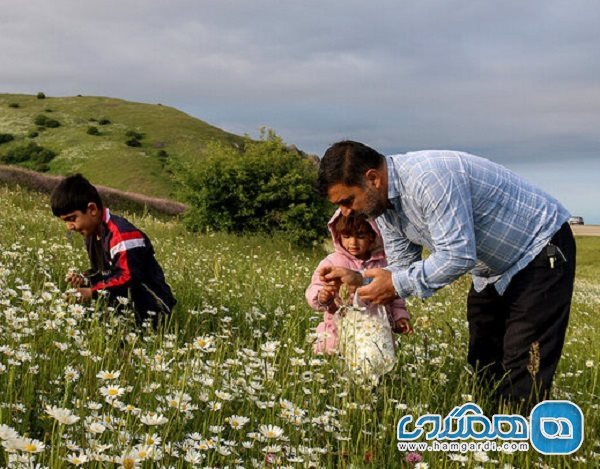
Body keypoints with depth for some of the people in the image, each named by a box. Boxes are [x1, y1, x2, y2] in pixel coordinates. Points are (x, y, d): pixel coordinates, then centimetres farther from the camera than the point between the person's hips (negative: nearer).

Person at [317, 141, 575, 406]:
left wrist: (397, 284, -30)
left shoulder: (428, 177, -32)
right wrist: (357, 279, -13)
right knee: (482, 366, 13)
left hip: (541, 252, -9)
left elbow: (458, 255, -35)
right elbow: (402, 268, 3)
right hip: (493, 269, 9)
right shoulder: (383, 205, -2)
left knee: (521, 384, -11)